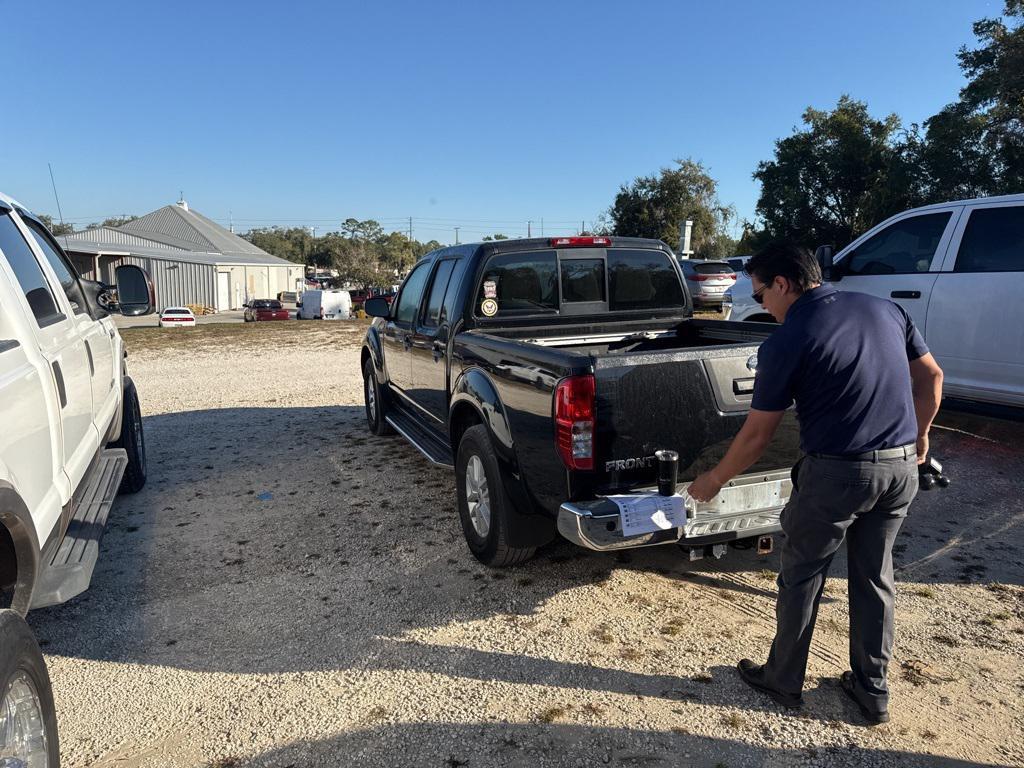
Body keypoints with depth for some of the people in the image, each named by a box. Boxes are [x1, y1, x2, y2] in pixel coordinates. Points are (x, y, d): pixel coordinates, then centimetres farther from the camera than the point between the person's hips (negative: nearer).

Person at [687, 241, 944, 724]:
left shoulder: (785, 342, -12)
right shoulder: (884, 309, 6)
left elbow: (756, 436, -9)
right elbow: (931, 376, 14)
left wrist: (713, 481, 5)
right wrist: (919, 434, 28)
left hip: (835, 474, -6)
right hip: (901, 468, 7)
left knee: (801, 581, 12)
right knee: (874, 579, 20)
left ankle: (783, 682, 28)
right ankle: (872, 691, 32)